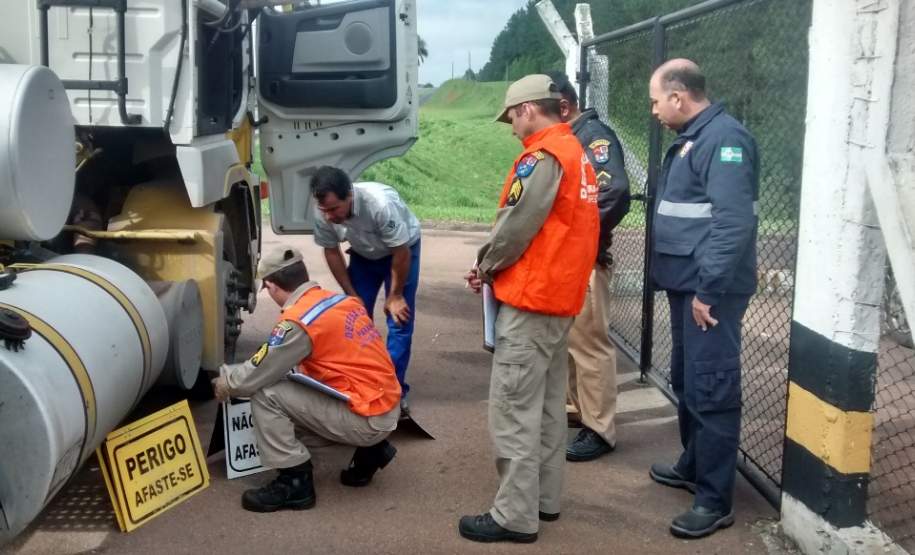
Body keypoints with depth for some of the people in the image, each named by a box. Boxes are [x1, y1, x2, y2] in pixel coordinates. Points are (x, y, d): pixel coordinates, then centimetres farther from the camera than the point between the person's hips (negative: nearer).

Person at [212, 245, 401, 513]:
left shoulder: (297, 321, -16)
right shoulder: (344, 301, 8)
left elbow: (256, 375, -9)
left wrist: (225, 382, 12)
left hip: (367, 420, -8)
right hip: (387, 409, 8)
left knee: (266, 395, -7)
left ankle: (295, 483, 1)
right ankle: (370, 450, 18)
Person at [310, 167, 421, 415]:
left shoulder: (381, 204, -41)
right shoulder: (323, 214, -27)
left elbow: (401, 253, -27)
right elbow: (331, 252, -8)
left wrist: (395, 296, -16)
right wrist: (352, 295, -7)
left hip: (402, 250, -4)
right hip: (363, 255, 4)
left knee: (399, 321, -11)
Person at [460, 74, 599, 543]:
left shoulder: (542, 157, -15)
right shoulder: (577, 154, 14)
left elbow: (515, 227, -18)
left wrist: (485, 267, 1)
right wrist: (495, 268, 8)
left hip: (530, 299, -10)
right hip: (561, 296, 10)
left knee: (514, 411, -4)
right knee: (548, 405, 16)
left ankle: (515, 516, 3)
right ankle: (545, 498, 25)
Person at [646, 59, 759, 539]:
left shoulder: (724, 138, -16)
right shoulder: (690, 138, 15)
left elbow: (733, 223, -24)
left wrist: (708, 289, -24)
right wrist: (690, 284, 19)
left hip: (710, 290, -10)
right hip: (687, 284, 10)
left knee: (710, 390, -5)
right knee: (686, 380, 19)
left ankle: (715, 500, 3)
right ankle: (693, 465, 34)